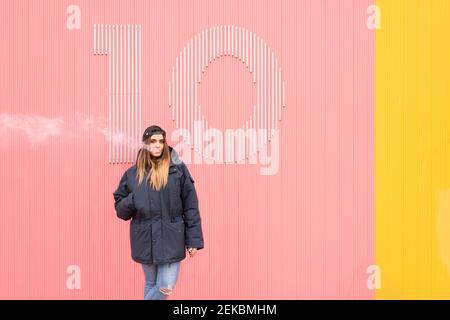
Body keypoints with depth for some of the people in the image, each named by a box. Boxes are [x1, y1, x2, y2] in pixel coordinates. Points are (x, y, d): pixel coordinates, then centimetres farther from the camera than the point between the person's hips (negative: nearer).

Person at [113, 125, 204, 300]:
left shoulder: (177, 168, -3)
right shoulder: (132, 173, 3)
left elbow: (190, 207, -2)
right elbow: (120, 209, 9)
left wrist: (194, 239, -5)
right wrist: (132, 200, -13)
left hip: (171, 238, -1)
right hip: (145, 240, 2)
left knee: (166, 286, -3)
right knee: (151, 284, 12)